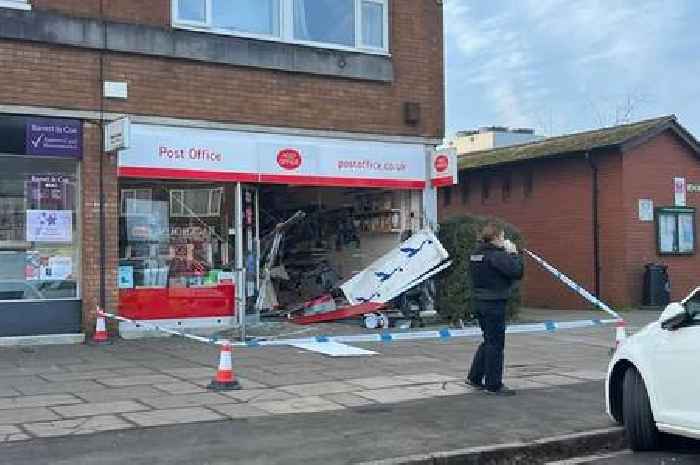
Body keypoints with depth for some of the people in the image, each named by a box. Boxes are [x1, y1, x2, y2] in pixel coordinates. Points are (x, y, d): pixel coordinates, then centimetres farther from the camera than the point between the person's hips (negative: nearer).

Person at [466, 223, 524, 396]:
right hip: (494, 304, -9)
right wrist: (514, 253, -7)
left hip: (480, 302, 9)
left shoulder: (476, 254, 9)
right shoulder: (497, 255, -17)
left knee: (489, 341, 20)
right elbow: (517, 272, -21)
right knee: (495, 343, 1)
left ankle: (474, 377, 25)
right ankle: (493, 385, 8)